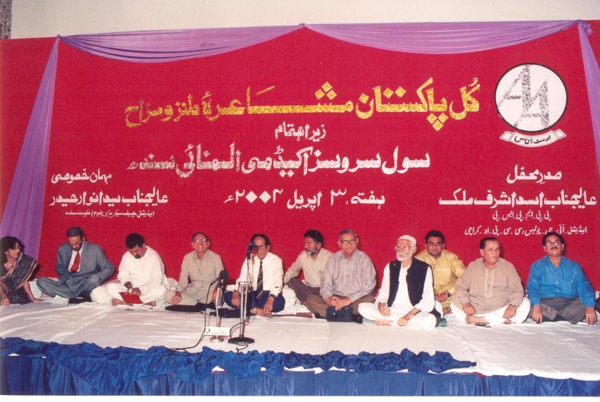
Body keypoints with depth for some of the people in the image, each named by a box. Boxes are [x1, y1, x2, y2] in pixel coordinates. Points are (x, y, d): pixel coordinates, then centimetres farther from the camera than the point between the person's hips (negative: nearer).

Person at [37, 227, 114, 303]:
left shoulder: (95, 249, -3)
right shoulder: (63, 249, 6)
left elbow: (109, 268, 0)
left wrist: (96, 279, -17)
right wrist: (64, 276, 2)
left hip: (84, 286, -4)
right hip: (66, 285, 4)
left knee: (93, 279, -36)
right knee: (41, 281, -19)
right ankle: (78, 296, -24)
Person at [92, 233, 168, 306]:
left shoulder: (153, 256, -13)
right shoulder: (126, 256, 0)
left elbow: (157, 279, -19)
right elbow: (123, 276, 1)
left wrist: (141, 289, -31)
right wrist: (129, 286, -20)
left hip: (149, 288, -3)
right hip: (132, 288, 4)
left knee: (161, 290, -36)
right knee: (110, 287, -18)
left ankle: (122, 300, -28)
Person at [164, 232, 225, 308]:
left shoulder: (215, 258, -5)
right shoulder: (187, 258, 2)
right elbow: (183, 280, 3)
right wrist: (178, 293, -17)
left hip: (209, 292, -4)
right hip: (193, 292, 4)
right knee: (168, 294, -20)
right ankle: (202, 305, -25)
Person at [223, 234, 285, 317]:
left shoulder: (276, 260, -5)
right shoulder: (249, 260, 6)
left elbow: (277, 283, -17)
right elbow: (242, 280, 2)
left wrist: (270, 300, -35)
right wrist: (236, 293, -20)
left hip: (269, 295, -3)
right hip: (252, 295, 4)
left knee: (280, 302, -37)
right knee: (227, 295, -19)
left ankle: (251, 309, -20)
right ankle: (259, 310, -27)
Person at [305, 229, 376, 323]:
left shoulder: (364, 259, 1)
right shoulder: (333, 259, 9)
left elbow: (369, 286, -8)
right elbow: (325, 283, 5)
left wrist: (350, 299, -19)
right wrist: (328, 298, -17)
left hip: (356, 300, -3)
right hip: (335, 299, 3)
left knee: (370, 299, -34)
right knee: (310, 300, -22)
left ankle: (334, 313, -30)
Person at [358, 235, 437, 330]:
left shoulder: (424, 269, -1)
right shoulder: (390, 267, 11)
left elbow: (428, 300, -7)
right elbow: (383, 293, 11)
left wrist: (409, 316, -21)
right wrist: (381, 305, -14)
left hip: (414, 313, -2)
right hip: (391, 311, 3)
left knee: (430, 320, -36)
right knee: (362, 307, -19)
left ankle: (389, 322, -22)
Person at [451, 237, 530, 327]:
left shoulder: (508, 266, 3)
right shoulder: (473, 266, 4)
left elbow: (517, 288, -6)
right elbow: (461, 285, -2)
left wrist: (513, 305, -26)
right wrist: (466, 303, -22)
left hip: (502, 310, 0)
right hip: (476, 309, 0)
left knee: (525, 304, -24)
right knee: (455, 302, -21)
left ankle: (479, 319, -30)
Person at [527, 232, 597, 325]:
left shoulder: (573, 266, 14)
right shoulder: (537, 266, 8)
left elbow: (584, 287, 2)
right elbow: (532, 287, -5)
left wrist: (590, 307, -18)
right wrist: (536, 306, -25)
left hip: (569, 304, 2)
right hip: (545, 303, -2)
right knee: (530, 308, -31)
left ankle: (548, 316, -19)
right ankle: (568, 316, -18)